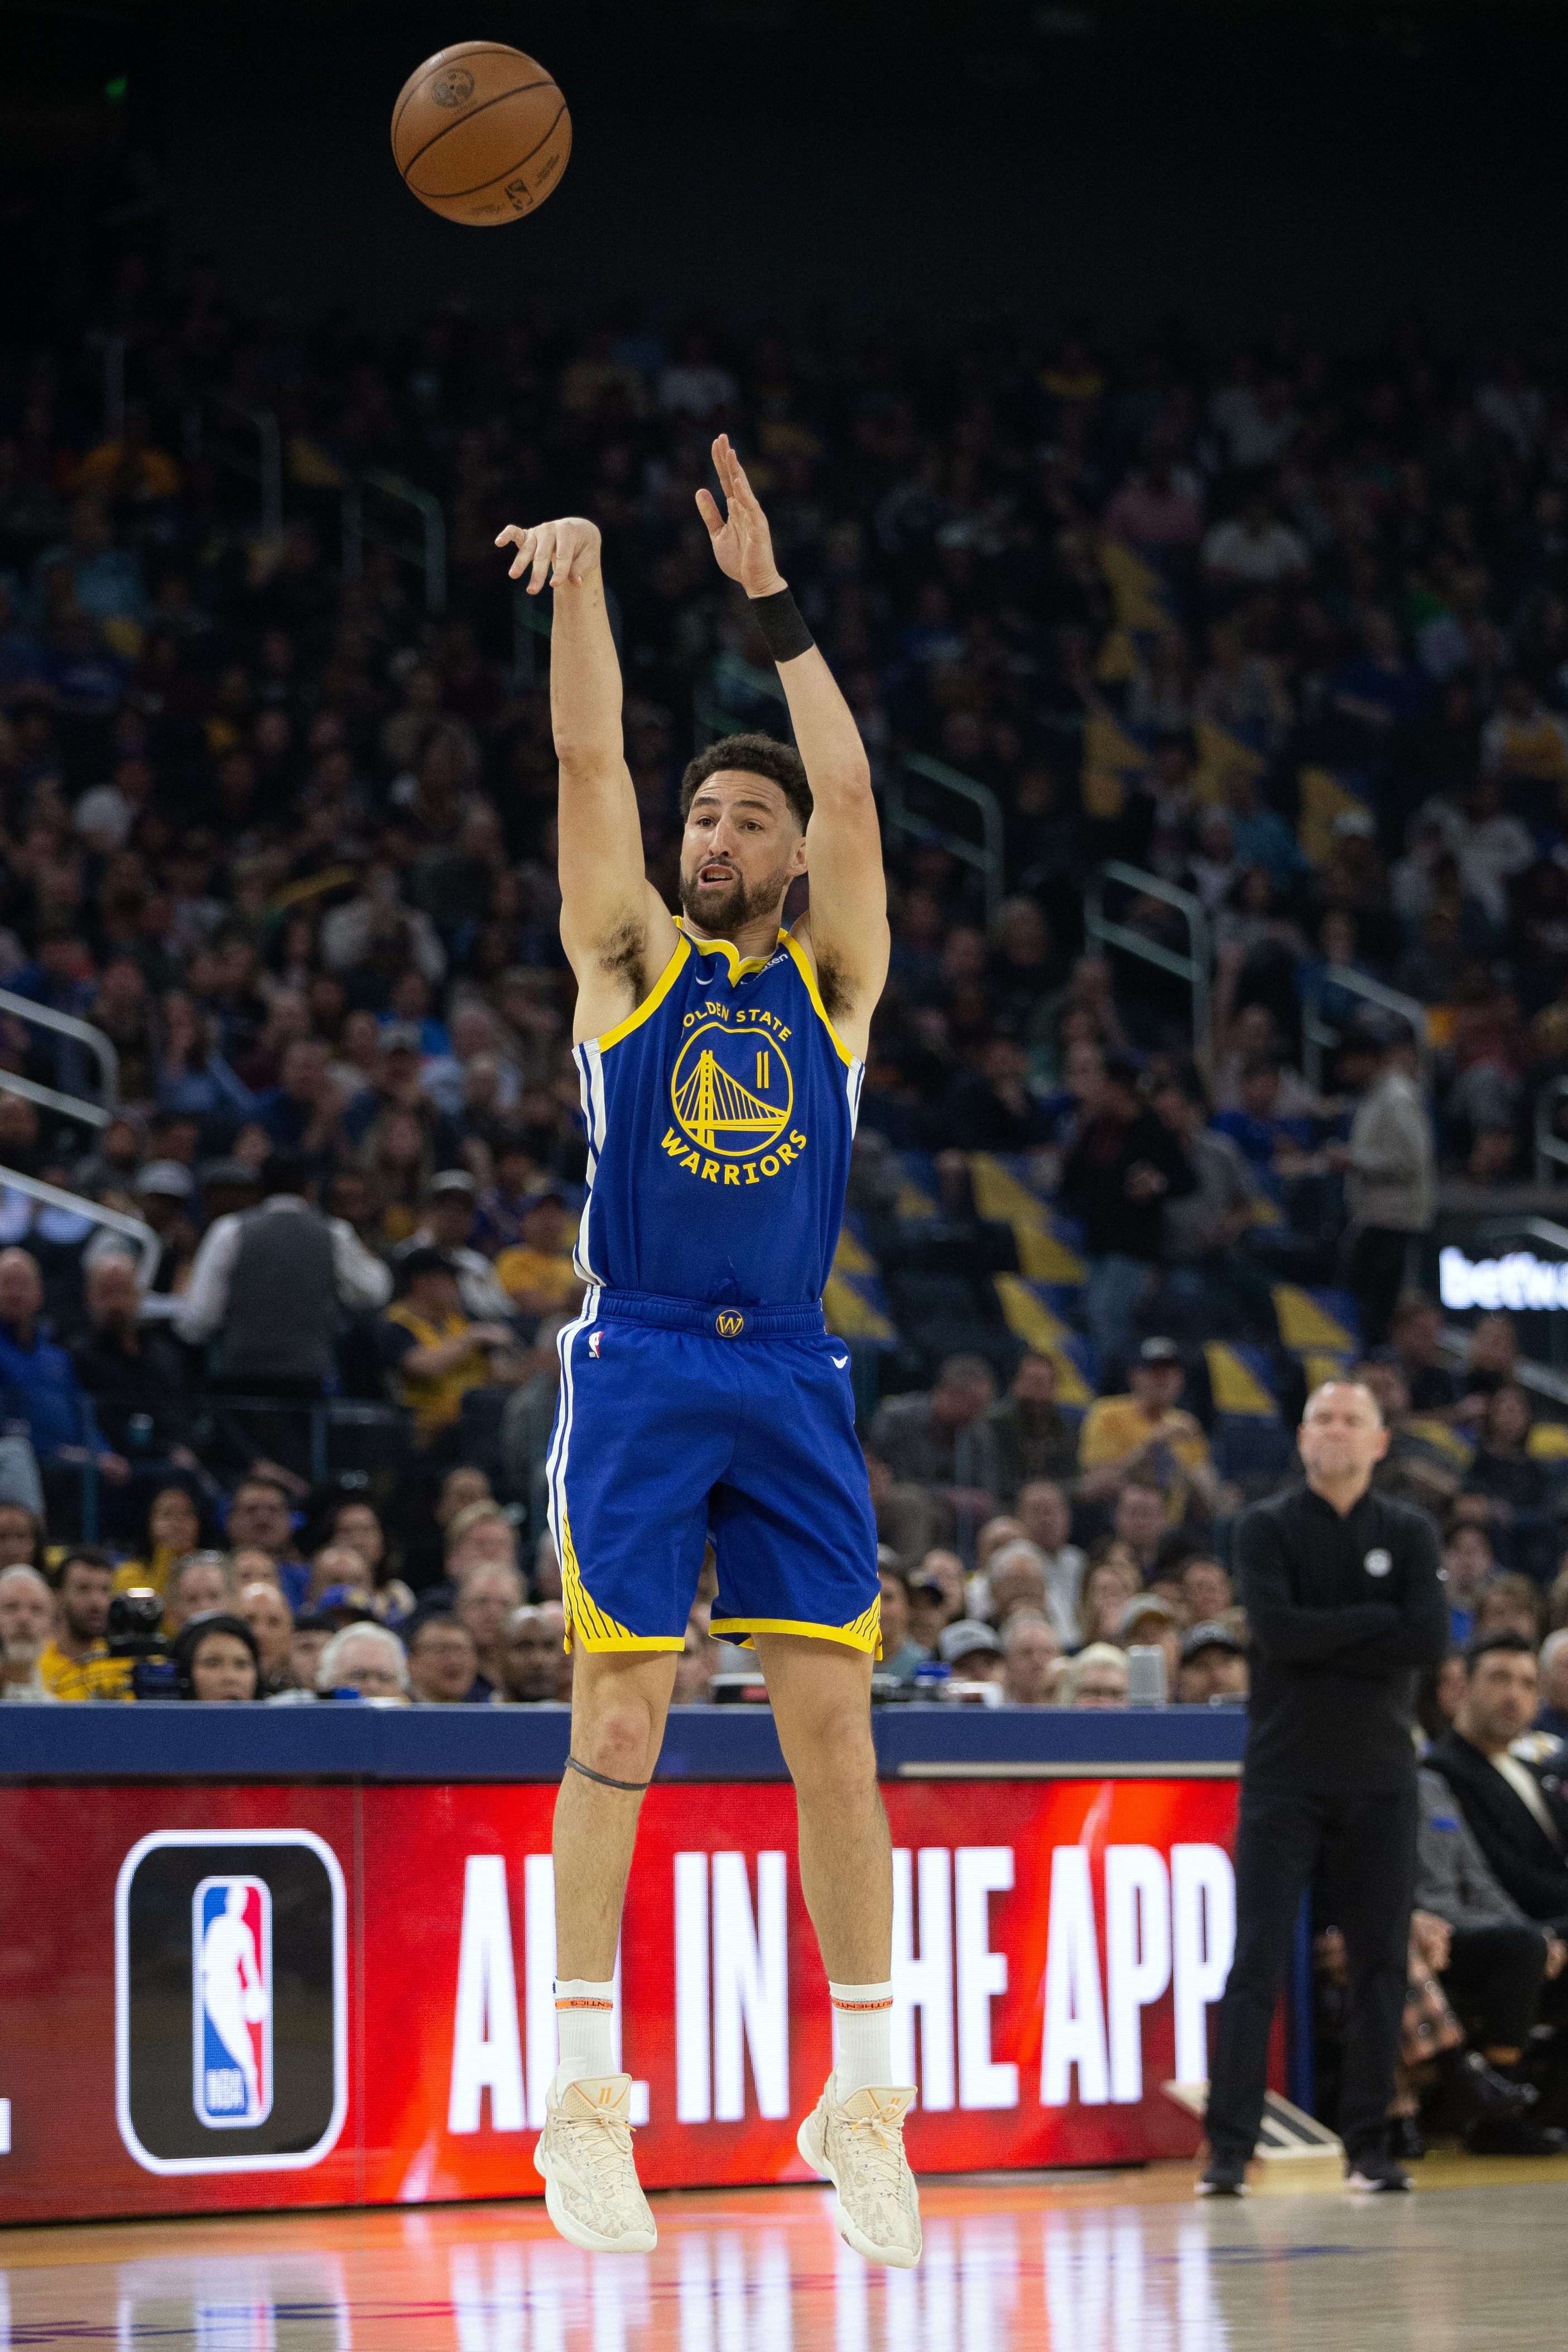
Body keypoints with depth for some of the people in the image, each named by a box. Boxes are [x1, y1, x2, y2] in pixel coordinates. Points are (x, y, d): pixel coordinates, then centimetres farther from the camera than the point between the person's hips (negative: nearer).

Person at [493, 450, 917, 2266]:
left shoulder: (833, 977, 12)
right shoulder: (631, 957, 10)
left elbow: (851, 789, -1)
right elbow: (588, 764, -2)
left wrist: (772, 597, -4)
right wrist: (580, 586, -12)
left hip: (792, 1383, 2)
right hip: (640, 1374, -2)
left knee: (831, 1727, -1)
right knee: (618, 1725, -5)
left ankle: (864, 2102, 3)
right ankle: (586, 2100, -1)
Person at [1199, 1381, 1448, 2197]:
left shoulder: (1408, 1533, 8)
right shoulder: (1267, 1528, 2)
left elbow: (1429, 1640, -8)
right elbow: (1277, 1627, -15)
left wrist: (1325, 1639, -11)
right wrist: (1379, 1620, -10)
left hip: (1380, 1778, 2)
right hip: (1285, 1777, -2)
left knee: (1381, 1963, 3)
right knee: (1257, 1964, -7)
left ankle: (1368, 2144, 11)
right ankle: (1229, 2147, -6)